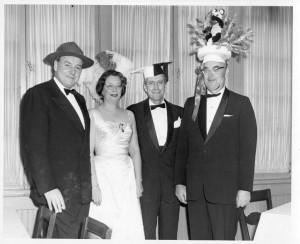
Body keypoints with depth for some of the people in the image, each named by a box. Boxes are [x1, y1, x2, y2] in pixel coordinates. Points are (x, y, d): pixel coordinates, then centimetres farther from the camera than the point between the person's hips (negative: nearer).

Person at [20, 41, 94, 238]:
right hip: (58, 192, -7)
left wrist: (89, 184, 10)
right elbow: (34, 145, -12)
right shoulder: (38, 95, -6)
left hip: (83, 192, 7)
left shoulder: (79, 99, 18)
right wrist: (47, 187, -17)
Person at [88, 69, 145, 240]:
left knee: (130, 227, 0)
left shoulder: (129, 115, 13)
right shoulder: (93, 115, 1)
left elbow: (135, 151, 13)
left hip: (127, 175, 4)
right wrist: (94, 185, -13)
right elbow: (89, 152, -6)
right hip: (103, 173, -3)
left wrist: (138, 181, 4)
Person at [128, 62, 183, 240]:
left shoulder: (179, 112, 7)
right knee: (145, 236, 1)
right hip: (144, 186, -2)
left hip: (171, 186, 2)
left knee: (170, 236, 8)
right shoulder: (133, 112, 0)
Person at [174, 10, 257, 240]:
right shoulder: (191, 104, 11)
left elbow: (247, 149, -5)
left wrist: (244, 188, -9)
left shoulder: (240, 104, -1)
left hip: (225, 190, -3)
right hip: (194, 189, 4)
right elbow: (182, 147, 11)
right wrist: (180, 182, 6)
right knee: (198, 238, 9)